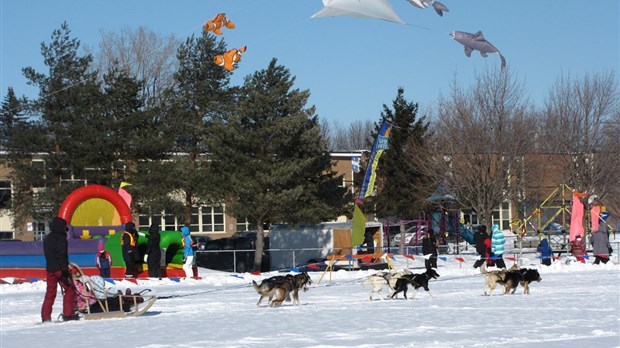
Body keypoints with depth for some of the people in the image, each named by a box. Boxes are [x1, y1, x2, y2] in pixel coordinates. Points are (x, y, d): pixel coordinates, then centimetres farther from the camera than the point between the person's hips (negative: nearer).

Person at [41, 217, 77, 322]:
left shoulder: (48, 238, 17)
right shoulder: (60, 237, -9)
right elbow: (62, 254, -16)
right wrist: (64, 270, -19)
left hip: (49, 269, 8)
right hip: (59, 269, -8)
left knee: (50, 292, 9)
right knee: (69, 289, 0)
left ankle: (45, 316, 5)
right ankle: (67, 314, -4)